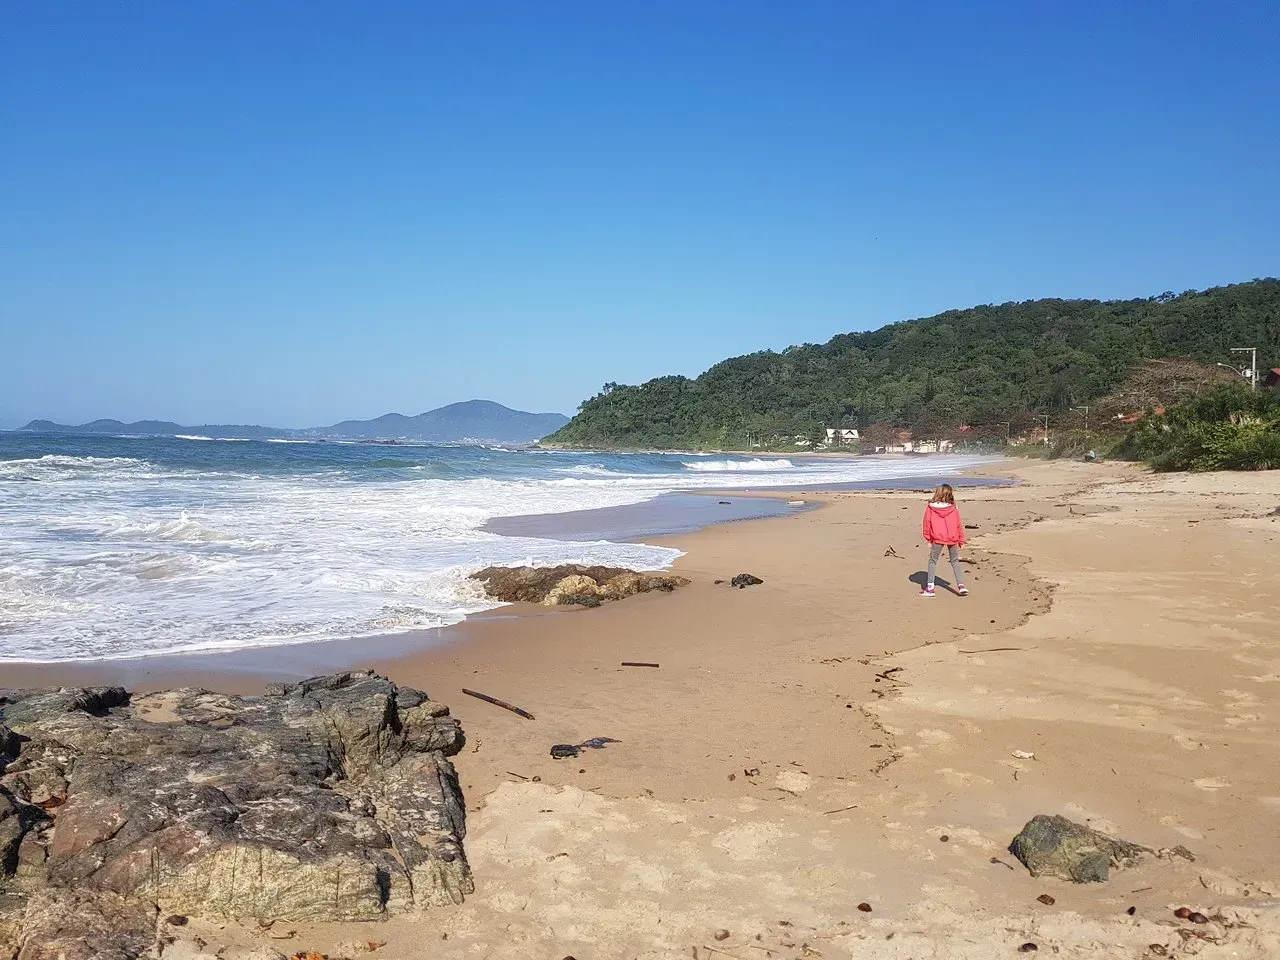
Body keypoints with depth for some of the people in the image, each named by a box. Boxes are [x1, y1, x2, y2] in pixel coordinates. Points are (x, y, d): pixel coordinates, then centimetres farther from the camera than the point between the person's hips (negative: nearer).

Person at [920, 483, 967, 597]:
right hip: (952, 539, 2)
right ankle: (961, 585, 11)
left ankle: (930, 587, 6)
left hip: (937, 538, -2)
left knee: (932, 561, 10)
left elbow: (927, 523, 0)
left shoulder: (930, 508, -6)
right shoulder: (953, 508, -3)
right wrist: (961, 541, 13)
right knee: (955, 561, 17)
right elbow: (959, 525, 2)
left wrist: (928, 539, 12)